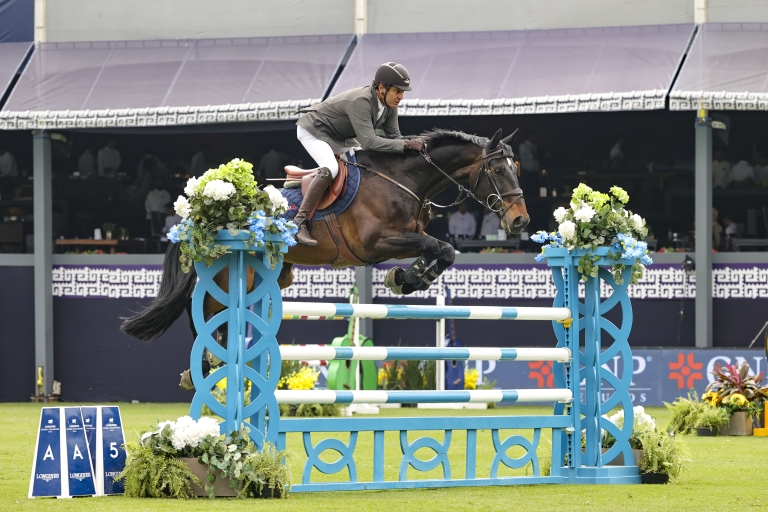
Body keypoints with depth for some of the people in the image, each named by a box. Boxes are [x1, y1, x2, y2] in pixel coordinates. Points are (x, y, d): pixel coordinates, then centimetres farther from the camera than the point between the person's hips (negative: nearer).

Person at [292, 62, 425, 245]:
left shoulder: (389, 106, -11)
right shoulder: (360, 101, -38)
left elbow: (394, 137, -6)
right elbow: (368, 141, -43)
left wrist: (412, 145, -26)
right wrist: (406, 144, -44)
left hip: (339, 138, 9)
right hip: (313, 131, -9)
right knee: (329, 168, -32)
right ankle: (299, 222, -31)